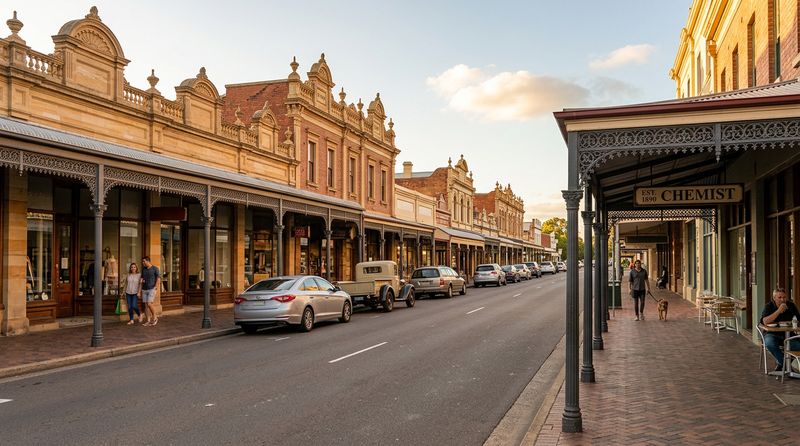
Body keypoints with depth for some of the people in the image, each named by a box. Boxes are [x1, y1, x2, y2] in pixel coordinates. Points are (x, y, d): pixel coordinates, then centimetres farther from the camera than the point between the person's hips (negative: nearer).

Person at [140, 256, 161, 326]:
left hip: (152, 289, -6)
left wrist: (155, 289, -20)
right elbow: (142, 278, 20)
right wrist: (142, 280, -6)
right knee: (146, 305, 2)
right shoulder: (143, 269, 10)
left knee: (149, 304, -16)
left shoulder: (155, 268, -9)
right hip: (144, 290, 6)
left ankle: (154, 317, 3)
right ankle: (148, 321, 6)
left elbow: (158, 279, -12)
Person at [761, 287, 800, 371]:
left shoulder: (791, 305, 5)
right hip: (772, 334, -3)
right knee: (769, 344, -35)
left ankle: (781, 363, -3)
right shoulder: (769, 306, -5)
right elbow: (765, 321, -20)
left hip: (788, 334, 3)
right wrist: (779, 311, -23)